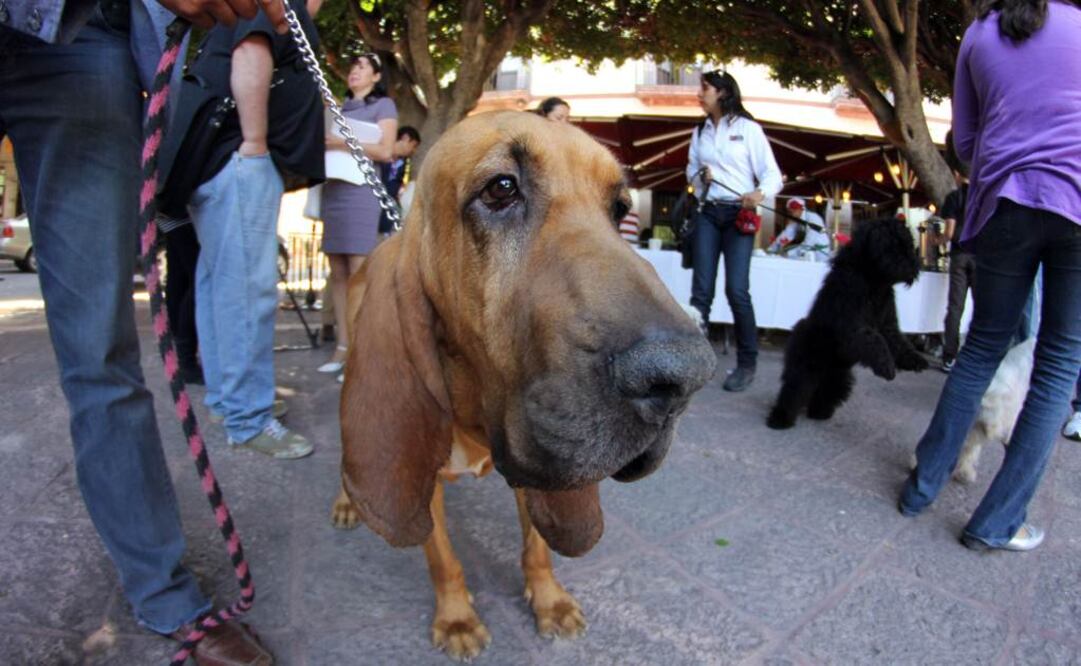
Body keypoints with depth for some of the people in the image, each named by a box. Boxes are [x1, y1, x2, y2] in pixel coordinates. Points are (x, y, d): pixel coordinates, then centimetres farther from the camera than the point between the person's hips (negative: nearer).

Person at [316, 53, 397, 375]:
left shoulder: (383, 105, 7)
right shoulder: (341, 108, 25)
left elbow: (385, 150, -5)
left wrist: (343, 142, -14)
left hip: (361, 192, -6)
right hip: (332, 190, 6)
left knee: (359, 274, -12)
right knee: (338, 274, 2)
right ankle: (342, 347, 5)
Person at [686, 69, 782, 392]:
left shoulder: (748, 129, -1)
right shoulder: (700, 132, 14)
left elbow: (773, 174, -4)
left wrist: (760, 193, -26)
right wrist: (699, 177, -2)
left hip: (739, 214, -4)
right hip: (708, 213, 4)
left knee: (737, 290, -9)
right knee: (701, 290, -2)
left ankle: (747, 364, 3)